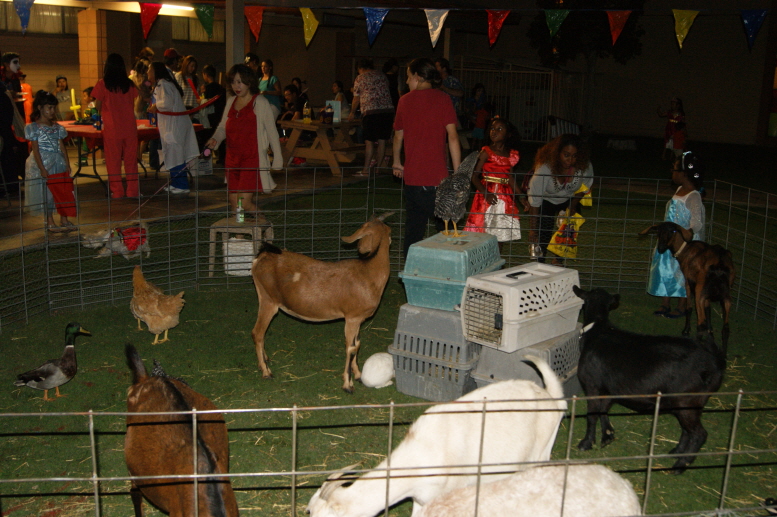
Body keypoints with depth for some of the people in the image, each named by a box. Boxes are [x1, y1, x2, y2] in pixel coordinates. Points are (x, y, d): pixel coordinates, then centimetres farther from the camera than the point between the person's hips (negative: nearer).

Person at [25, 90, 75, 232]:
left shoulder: (57, 127, 9)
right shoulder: (34, 127, -6)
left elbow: (62, 147, 10)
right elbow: (35, 150, -10)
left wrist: (67, 164, 3)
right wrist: (42, 169, -16)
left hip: (59, 163, 5)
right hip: (44, 163, -5)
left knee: (64, 191, 5)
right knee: (48, 193, -1)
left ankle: (64, 220, 15)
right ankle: (50, 222, 9)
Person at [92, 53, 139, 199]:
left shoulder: (102, 84, -5)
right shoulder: (130, 84, 1)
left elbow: (98, 106, -1)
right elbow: (133, 103, 7)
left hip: (111, 128, -2)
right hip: (129, 126, 2)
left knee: (113, 160, 5)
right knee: (130, 159, 8)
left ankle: (117, 191, 7)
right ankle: (132, 190, 10)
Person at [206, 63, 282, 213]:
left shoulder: (260, 103, -5)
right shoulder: (231, 102, 12)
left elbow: (271, 132, -3)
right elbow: (223, 126, 19)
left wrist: (278, 159, -4)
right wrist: (215, 139, -3)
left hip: (252, 159, -6)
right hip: (232, 159, 6)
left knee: (244, 203, -13)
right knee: (234, 204, 5)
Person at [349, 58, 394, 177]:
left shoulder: (360, 78, 5)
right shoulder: (382, 75, 17)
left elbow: (356, 99, 11)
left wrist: (352, 113, 25)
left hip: (370, 111, -5)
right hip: (388, 110, 5)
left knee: (369, 142, -2)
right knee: (382, 141, 7)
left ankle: (366, 170, -1)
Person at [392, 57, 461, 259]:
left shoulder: (405, 100, 7)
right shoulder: (443, 99, -1)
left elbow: (398, 135, 17)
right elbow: (452, 137, -9)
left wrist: (397, 163, 32)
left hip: (412, 176, 3)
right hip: (437, 177, -3)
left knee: (414, 225, 13)